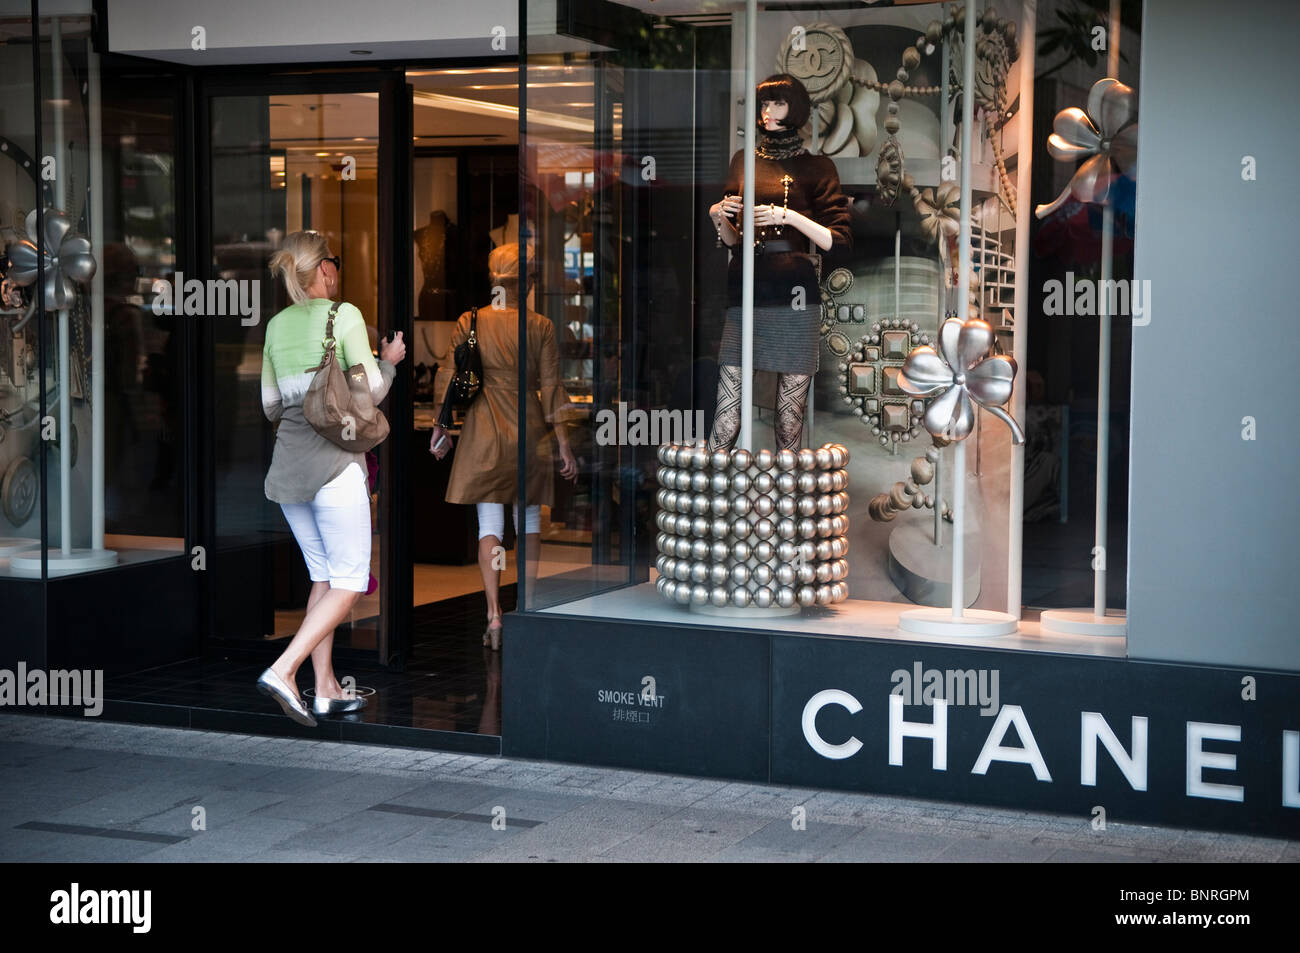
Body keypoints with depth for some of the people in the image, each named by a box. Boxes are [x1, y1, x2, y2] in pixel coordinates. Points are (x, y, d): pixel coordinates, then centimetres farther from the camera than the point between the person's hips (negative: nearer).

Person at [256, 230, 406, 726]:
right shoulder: (344, 315, -7)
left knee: (324, 577, 15)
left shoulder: (277, 326, 11)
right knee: (349, 583, -2)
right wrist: (389, 360, 11)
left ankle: (325, 690, 13)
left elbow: (271, 406, 15)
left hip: (288, 463, 7)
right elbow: (371, 391, -8)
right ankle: (283, 670, -16)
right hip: (334, 462, -7)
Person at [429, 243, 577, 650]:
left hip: (484, 432, 0)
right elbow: (550, 387, -5)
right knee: (529, 518, 15)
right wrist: (564, 444, -1)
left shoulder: (470, 322, -3)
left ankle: (494, 615, -5)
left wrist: (441, 428, 13)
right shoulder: (540, 326, -6)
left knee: (489, 523, 3)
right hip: (529, 433, 0)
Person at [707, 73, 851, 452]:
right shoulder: (745, 160, 18)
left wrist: (788, 216, -11)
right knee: (726, 413, -7)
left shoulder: (815, 166, 8)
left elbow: (837, 240, 0)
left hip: (793, 292, -3)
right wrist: (718, 216, 2)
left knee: (790, 415, -4)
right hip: (745, 288, 3)